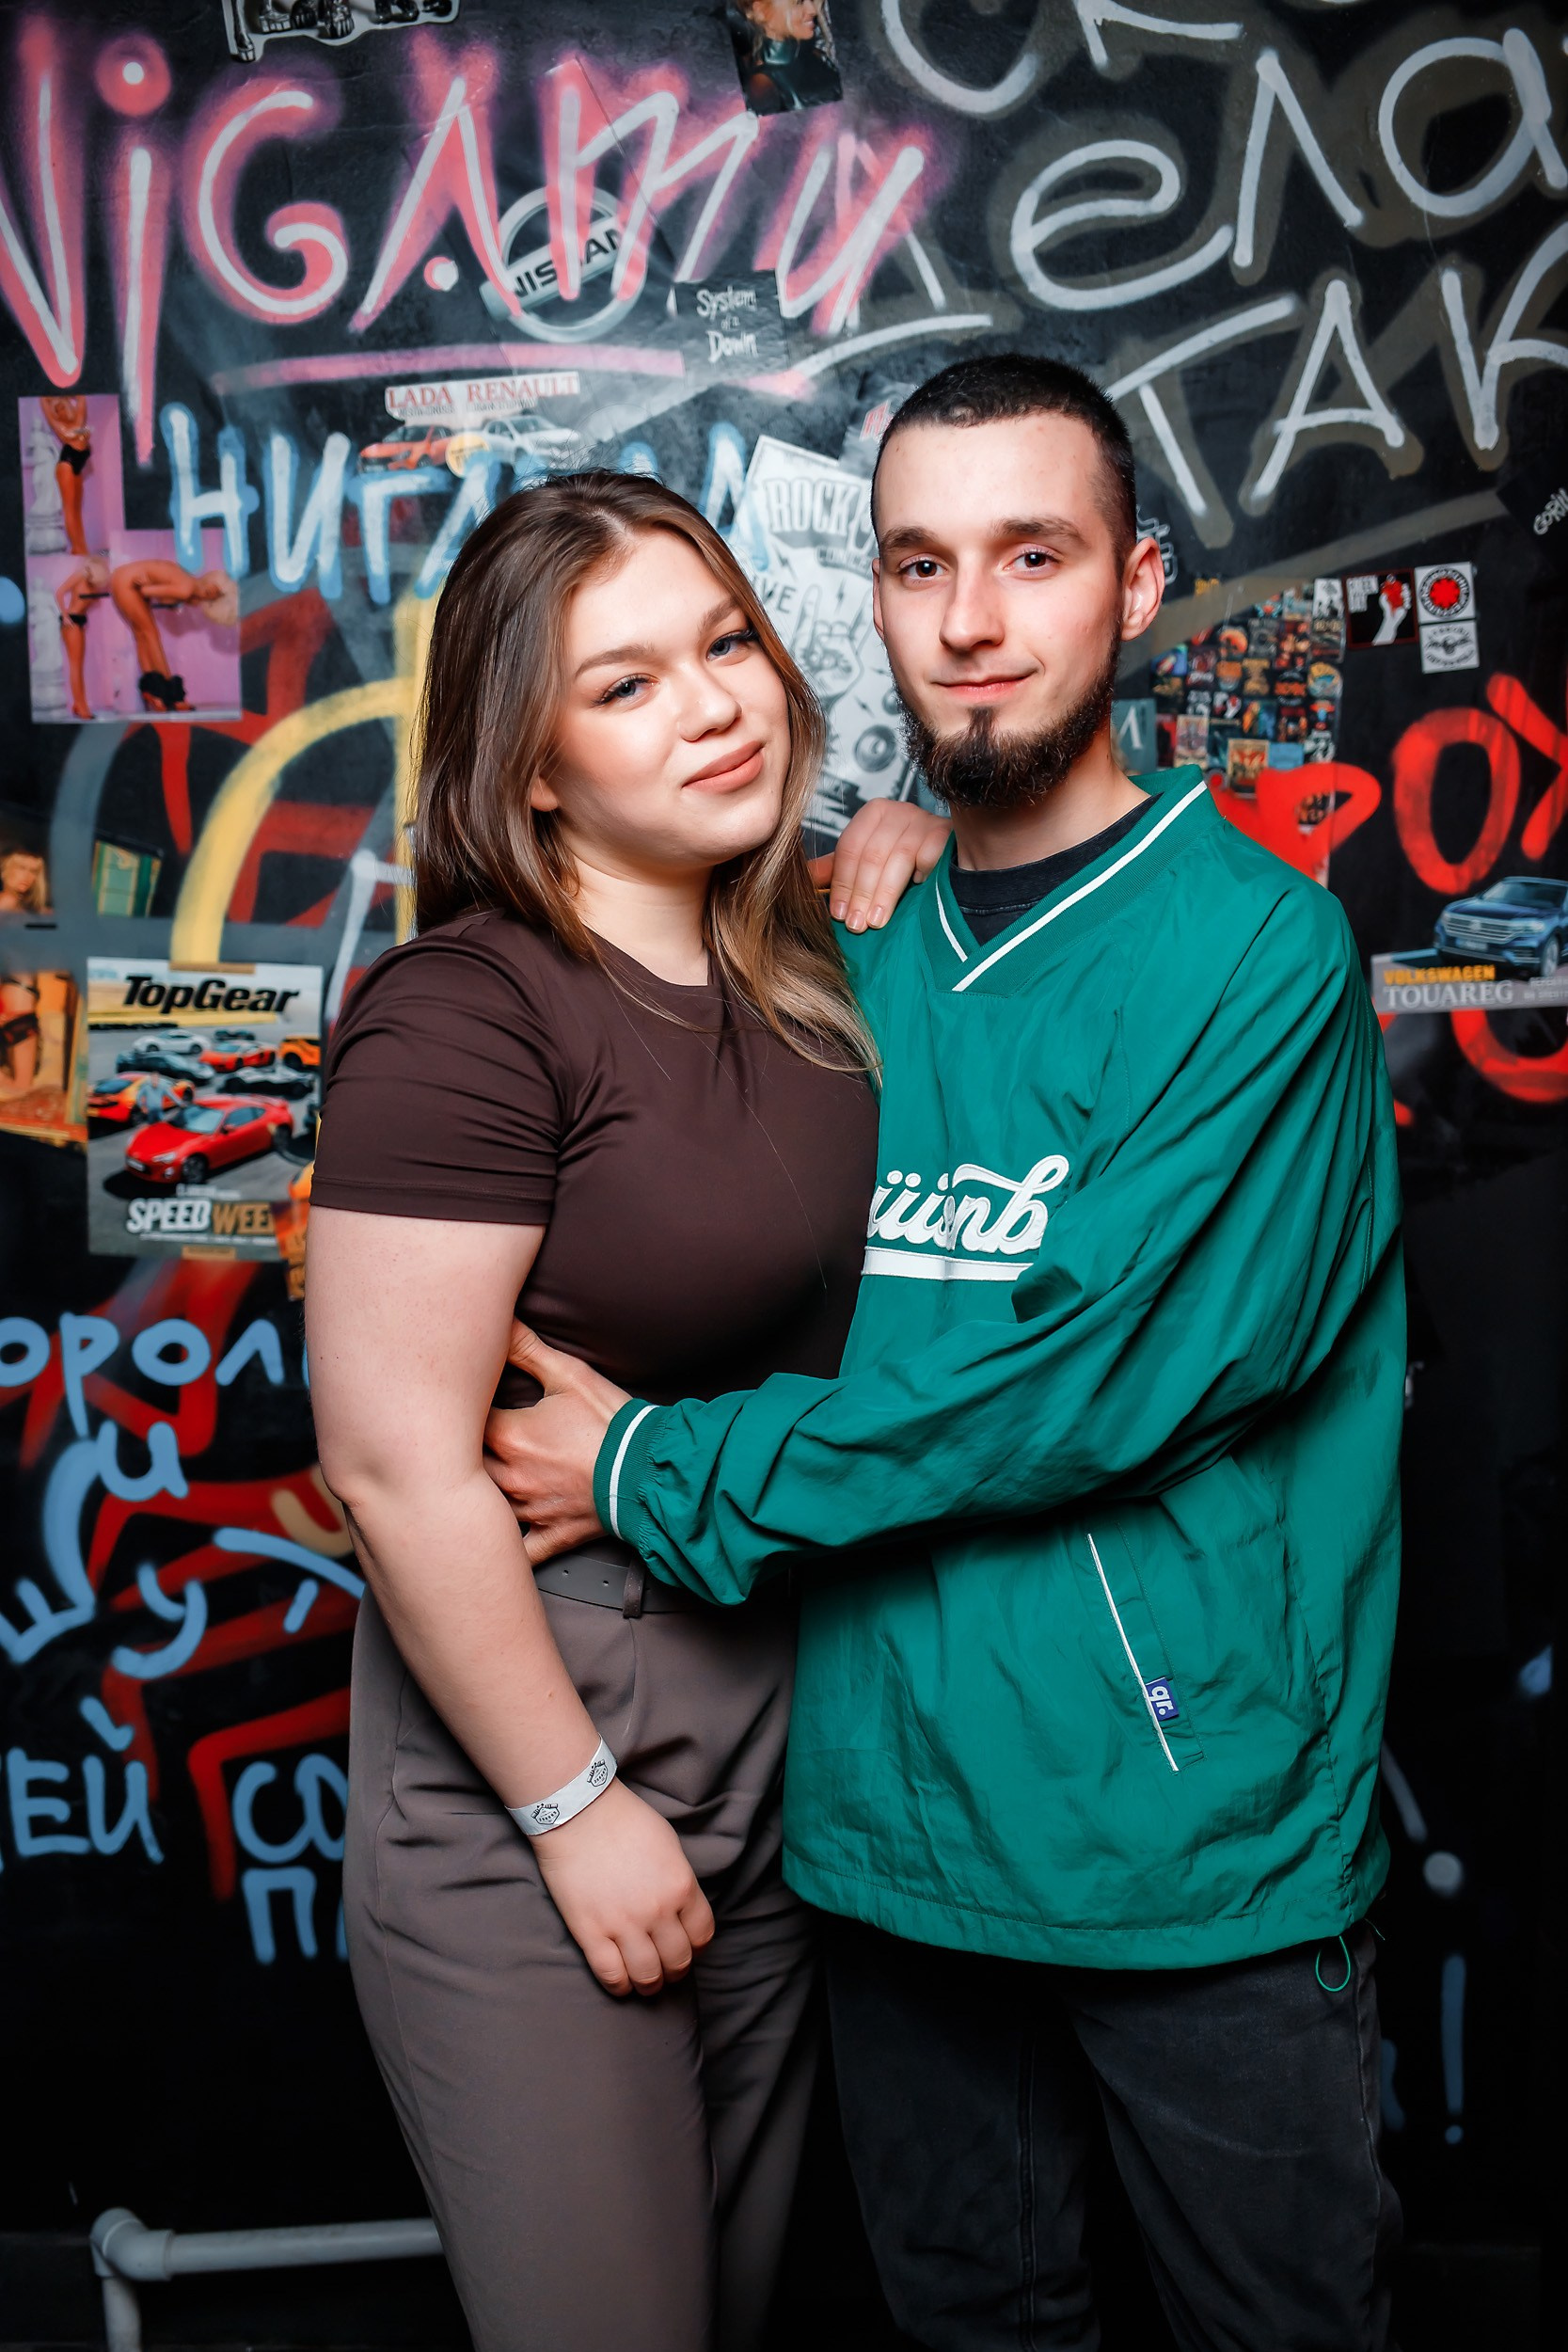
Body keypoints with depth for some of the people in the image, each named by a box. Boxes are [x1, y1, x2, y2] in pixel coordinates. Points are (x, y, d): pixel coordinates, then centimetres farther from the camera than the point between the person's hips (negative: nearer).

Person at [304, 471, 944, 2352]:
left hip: (783, 1704, 7)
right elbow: (397, 1467, -21)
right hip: (527, 1728, -7)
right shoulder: (464, 1015, -20)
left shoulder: (797, 973, 3)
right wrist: (575, 1808, -14)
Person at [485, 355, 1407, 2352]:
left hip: (1195, 1849, -4)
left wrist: (660, 1471, -15)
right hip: (896, 1819, 5)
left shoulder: (1255, 946, -13)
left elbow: (1107, 1375, -21)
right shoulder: (856, 963, 6)